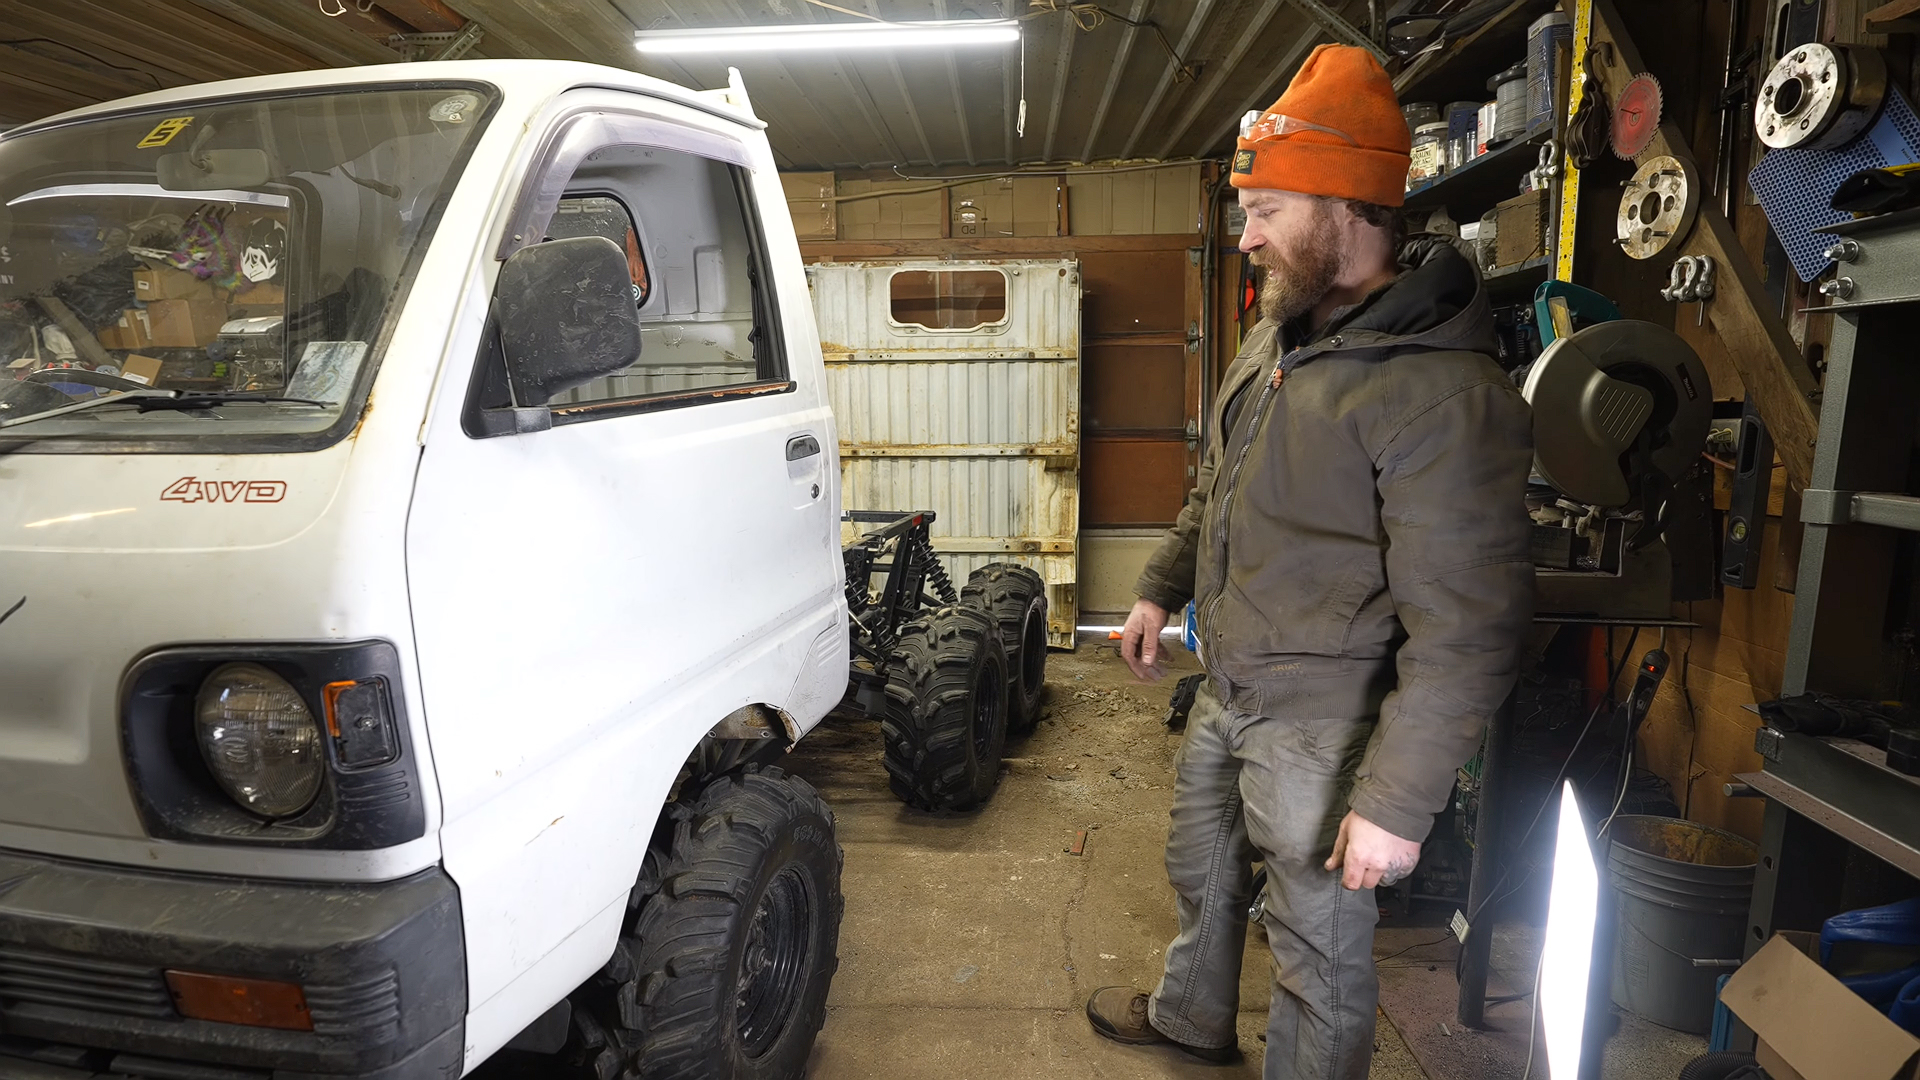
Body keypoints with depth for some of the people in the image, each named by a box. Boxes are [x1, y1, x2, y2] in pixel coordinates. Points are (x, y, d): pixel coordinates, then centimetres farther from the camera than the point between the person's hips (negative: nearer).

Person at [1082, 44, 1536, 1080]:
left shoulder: (1441, 392, -27)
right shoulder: (1278, 333, 3)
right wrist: (1160, 590, 19)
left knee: (1319, 955, 11)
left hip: (1321, 729, -9)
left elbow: (1464, 634, -26)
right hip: (1226, 690, 9)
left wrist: (1397, 804, -24)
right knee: (1200, 873, 29)